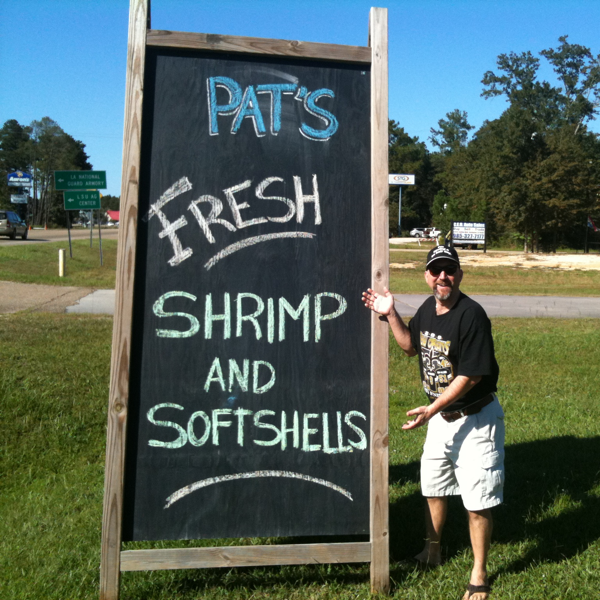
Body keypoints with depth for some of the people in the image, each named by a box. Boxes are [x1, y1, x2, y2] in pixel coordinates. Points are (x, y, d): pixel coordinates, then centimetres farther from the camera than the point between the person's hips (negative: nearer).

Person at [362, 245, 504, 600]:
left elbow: (471, 375, -24)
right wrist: (390, 314, 3)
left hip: (475, 418, -7)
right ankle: (432, 551, 43)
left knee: (478, 500, 2)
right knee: (433, 487, 21)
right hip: (440, 417, 8)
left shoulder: (471, 315, -23)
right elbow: (412, 346, 16)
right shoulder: (428, 308, 1)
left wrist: (431, 409, -23)